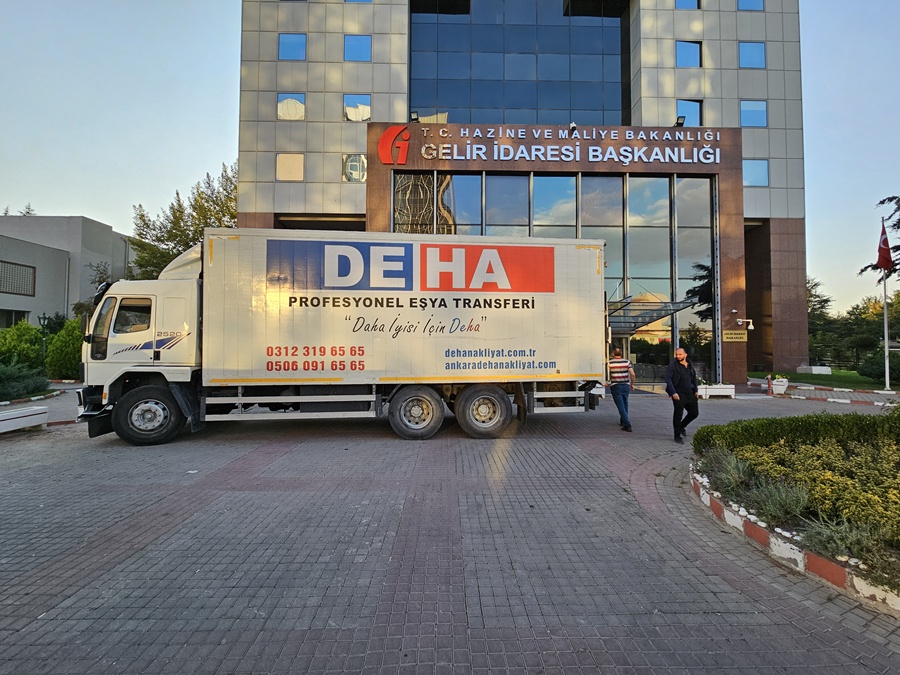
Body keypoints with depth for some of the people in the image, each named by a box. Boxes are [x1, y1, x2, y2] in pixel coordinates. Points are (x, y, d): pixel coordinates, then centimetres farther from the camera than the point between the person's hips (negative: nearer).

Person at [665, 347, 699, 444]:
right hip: (678, 394, -6)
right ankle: (677, 436, 10)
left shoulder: (690, 364, 8)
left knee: (694, 413, 11)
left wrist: (695, 390, 12)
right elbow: (668, 379, -15)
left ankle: (681, 426, 34)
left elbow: (694, 377, 20)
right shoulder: (673, 365, -10)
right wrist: (673, 393, -23)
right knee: (678, 414, -3)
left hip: (690, 393, 6)